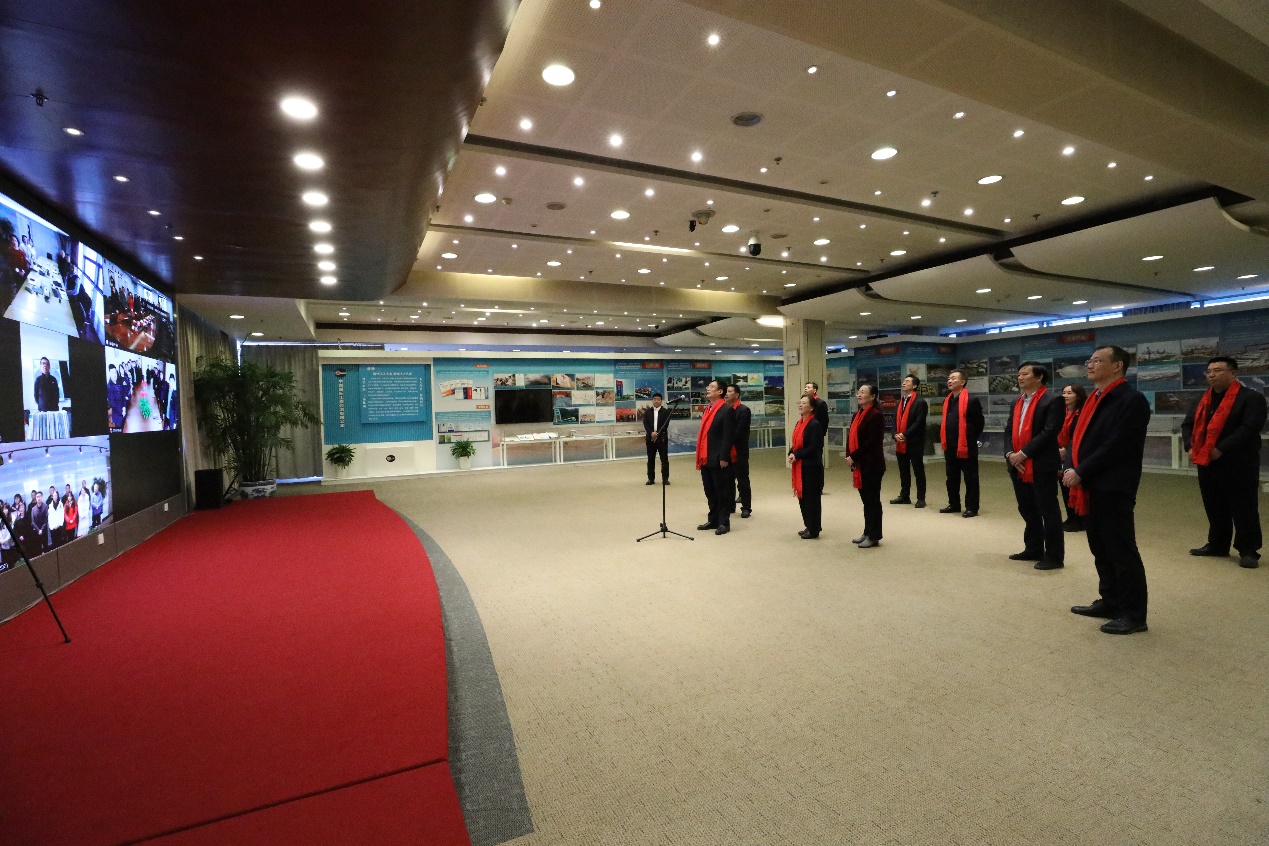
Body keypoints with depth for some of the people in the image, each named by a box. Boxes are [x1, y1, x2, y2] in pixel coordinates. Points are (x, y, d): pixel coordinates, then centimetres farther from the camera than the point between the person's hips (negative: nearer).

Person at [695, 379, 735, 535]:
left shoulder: (727, 410, -9)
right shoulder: (707, 409, 15)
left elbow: (728, 436, -15)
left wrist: (723, 457, -18)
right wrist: (700, 457, 13)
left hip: (718, 459, -8)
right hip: (705, 459, 8)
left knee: (722, 492, 2)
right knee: (710, 492, 14)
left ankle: (724, 523, 11)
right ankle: (713, 520, 25)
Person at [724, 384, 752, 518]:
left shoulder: (744, 410, -8)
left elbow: (738, 432, -15)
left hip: (739, 451, -5)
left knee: (743, 481, 4)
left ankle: (746, 508, 12)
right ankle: (729, 506, 24)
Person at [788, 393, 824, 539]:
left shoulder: (814, 424, -15)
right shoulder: (799, 423, 12)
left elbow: (814, 447, -19)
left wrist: (797, 455, -17)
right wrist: (791, 454, -4)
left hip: (812, 467, -9)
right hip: (800, 466, 9)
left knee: (811, 498, 0)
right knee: (802, 497, 14)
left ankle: (814, 530, 11)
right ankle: (809, 526, 27)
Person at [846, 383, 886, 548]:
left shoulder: (876, 415, -13)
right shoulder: (857, 415, 14)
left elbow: (872, 441, -19)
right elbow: (851, 437, 12)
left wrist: (854, 457, -16)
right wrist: (849, 456, -3)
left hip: (872, 464, -8)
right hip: (860, 464, 8)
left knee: (872, 500, 0)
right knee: (866, 499, 15)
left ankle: (874, 536, 10)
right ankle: (867, 533, 24)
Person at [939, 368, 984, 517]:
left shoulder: (971, 400, -11)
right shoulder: (946, 400, 11)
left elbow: (979, 423, -6)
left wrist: (970, 439, 0)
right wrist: (945, 440, 14)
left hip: (966, 446, -7)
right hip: (950, 446, 7)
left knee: (970, 478, 3)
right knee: (952, 478, 15)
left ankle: (972, 508, 9)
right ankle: (954, 504, 26)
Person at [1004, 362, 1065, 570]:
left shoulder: (1052, 400, -8)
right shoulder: (1017, 402, 16)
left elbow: (1049, 432, -17)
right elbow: (1009, 430, 12)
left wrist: (1023, 453, -17)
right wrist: (1010, 454, -4)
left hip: (1042, 466, -7)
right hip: (1018, 466, 8)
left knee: (1048, 511, 1)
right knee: (1027, 510, 15)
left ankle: (1054, 556, 10)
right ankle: (1033, 550, 27)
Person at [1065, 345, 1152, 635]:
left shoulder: (1132, 400, -12)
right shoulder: (1094, 399, 15)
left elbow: (1116, 445, -19)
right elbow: (1082, 437, 14)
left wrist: (1080, 472, -17)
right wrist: (1073, 470, -1)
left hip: (1113, 489, -9)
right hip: (1091, 486, 9)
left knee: (1122, 551, 0)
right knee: (1101, 549, 16)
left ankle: (1134, 614, 12)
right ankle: (1110, 601, 29)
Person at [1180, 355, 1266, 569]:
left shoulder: (1251, 397, -7)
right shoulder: (1204, 400, 14)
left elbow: (1249, 428, -17)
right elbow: (1188, 424, 15)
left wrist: (1221, 449, -22)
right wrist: (1190, 447, -2)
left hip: (1238, 464, -6)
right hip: (1206, 463, 6)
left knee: (1243, 509, 0)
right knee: (1214, 508, 13)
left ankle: (1248, 551, 9)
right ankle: (1217, 545, 24)